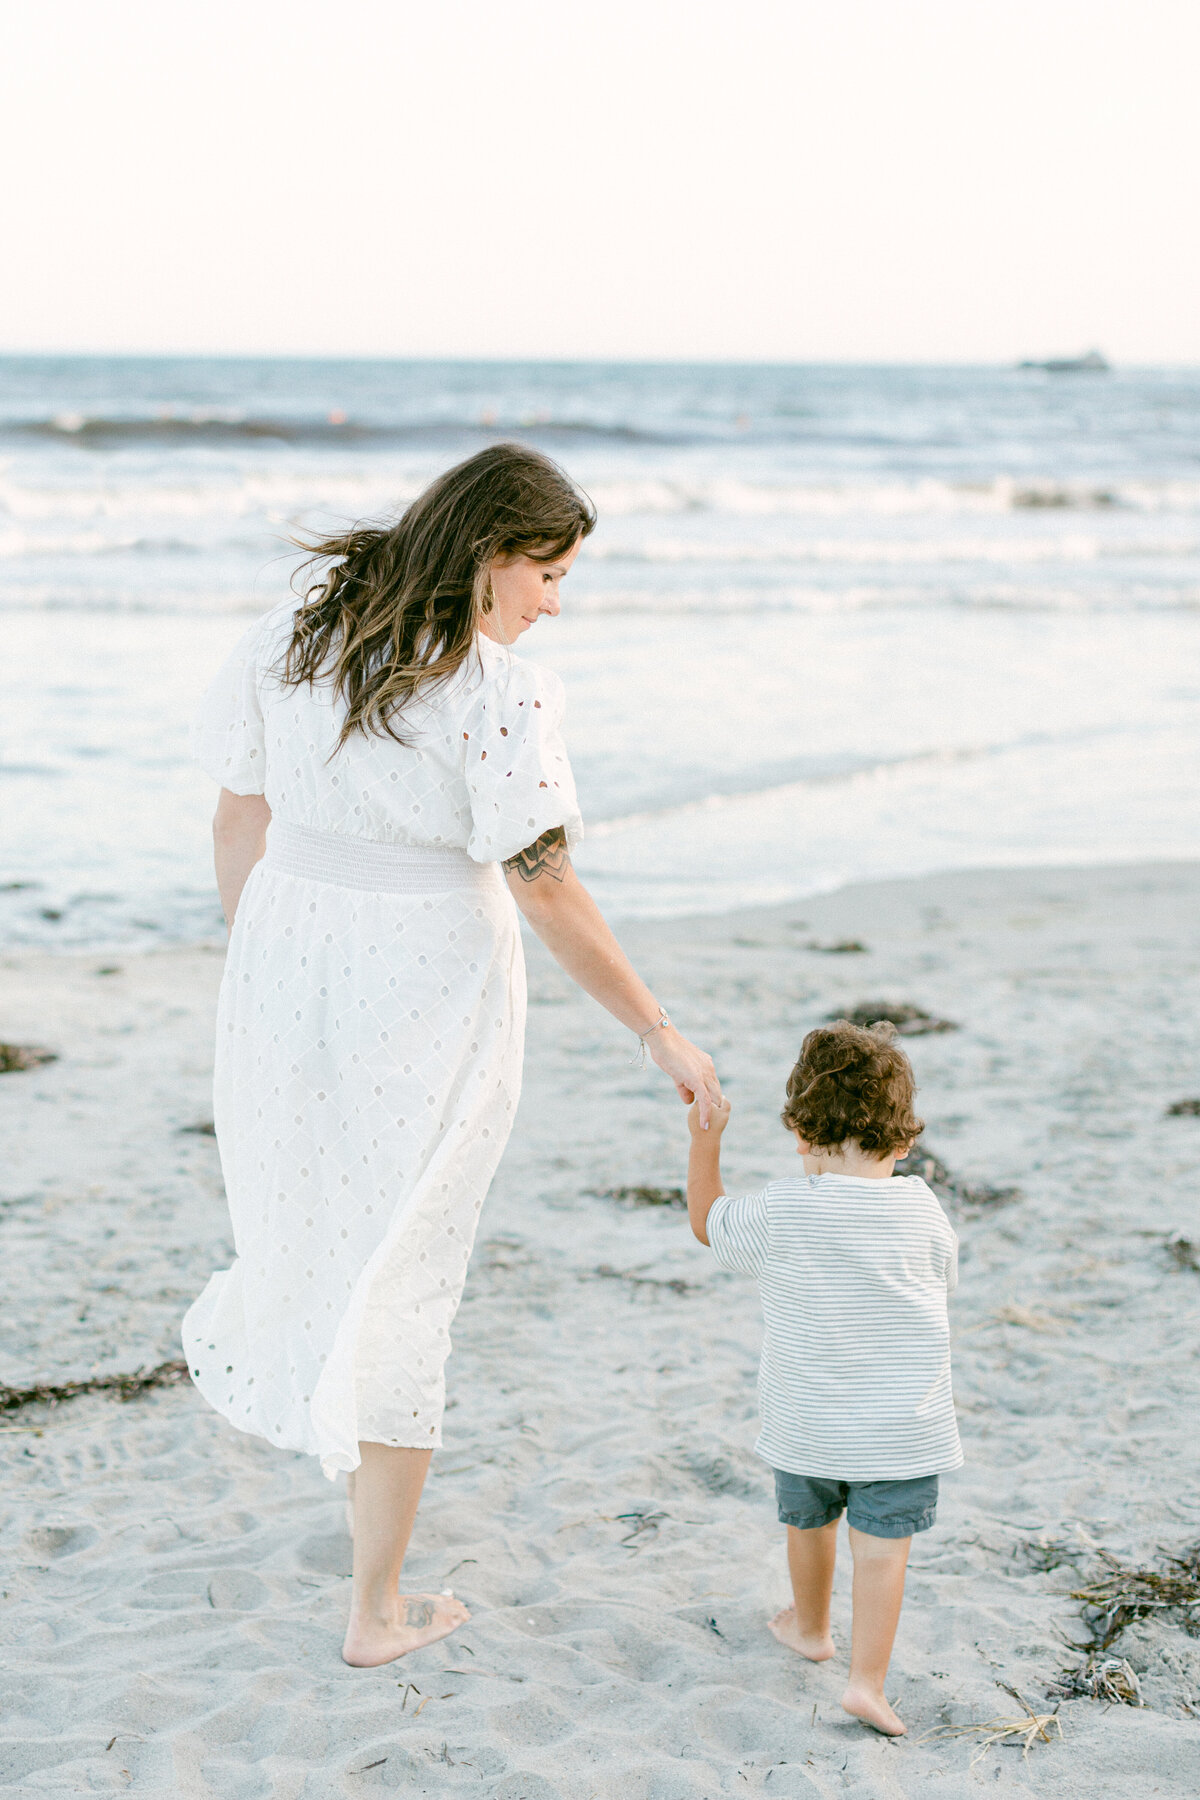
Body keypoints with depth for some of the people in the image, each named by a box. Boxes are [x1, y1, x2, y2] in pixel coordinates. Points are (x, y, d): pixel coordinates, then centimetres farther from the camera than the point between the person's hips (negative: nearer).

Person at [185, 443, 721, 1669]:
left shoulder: (291, 637, 1)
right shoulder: (498, 695, -17)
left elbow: (239, 819, 6)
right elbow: (544, 889, -18)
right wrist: (660, 1036, -11)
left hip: (288, 963, 4)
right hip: (427, 992, -4)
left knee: (304, 1202, 30)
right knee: (401, 1280, 8)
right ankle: (378, 1609, 18)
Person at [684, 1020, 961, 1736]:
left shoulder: (779, 1212, -13)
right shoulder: (924, 1213, -9)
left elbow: (709, 1221, 6)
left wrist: (705, 1140, 10)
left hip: (805, 1426, 1)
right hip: (905, 1429, -1)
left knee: (811, 1523, 24)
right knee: (882, 1549, 4)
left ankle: (811, 1626, 46)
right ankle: (868, 1679, -3)